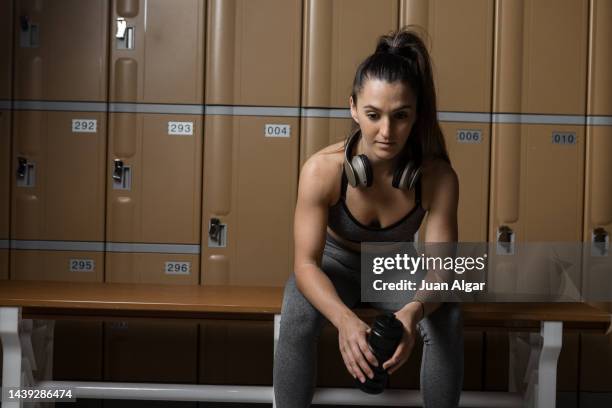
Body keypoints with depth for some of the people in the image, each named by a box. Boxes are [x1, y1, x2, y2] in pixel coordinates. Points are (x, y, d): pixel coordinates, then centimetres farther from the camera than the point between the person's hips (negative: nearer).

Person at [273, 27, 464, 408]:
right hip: (335, 265, -1)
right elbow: (306, 262, -32)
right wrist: (345, 319, -53)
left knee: (447, 320, -27)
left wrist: (413, 311, -52)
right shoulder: (322, 169, -32)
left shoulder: (438, 177, -29)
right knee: (298, 315, -32)